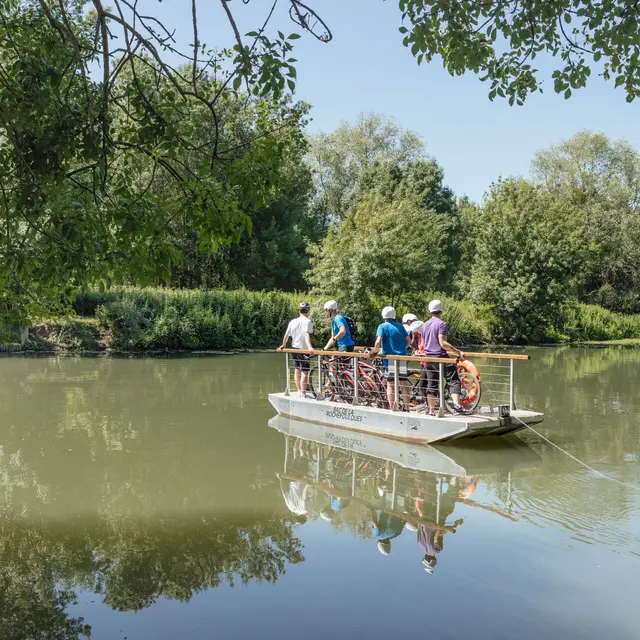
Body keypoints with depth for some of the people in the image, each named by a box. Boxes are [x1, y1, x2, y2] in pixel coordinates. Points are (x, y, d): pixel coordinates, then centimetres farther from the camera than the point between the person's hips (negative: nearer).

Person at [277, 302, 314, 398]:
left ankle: (299, 392, 26)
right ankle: (303, 394, -7)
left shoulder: (293, 321, 6)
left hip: (294, 348, 7)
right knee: (304, 372, -5)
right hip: (304, 350, -7)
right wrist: (310, 347, -37)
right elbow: (307, 335, -26)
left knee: (297, 370, 17)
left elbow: (286, 335, 10)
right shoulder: (307, 321, -12)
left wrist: (283, 346, 26)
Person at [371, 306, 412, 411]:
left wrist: (375, 351, -2)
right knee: (404, 383, 9)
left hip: (390, 358, -4)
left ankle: (392, 409, 1)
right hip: (402, 358, 4)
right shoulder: (400, 326, 11)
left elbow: (378, 342, -17)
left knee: (390, 384, 2)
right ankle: (406, 408, 11)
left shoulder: (382, 326, -3)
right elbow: (409, 340, 11)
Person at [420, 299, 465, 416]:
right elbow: (443, 343, -19)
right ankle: (456, 404, -23)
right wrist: (458, 352, -18)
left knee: (432, 385, 9)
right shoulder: (441, 324, -10)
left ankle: (431, 410, 9)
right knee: (454, 380, -7)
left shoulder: (424, 325, 13)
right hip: (441, 357, -7)